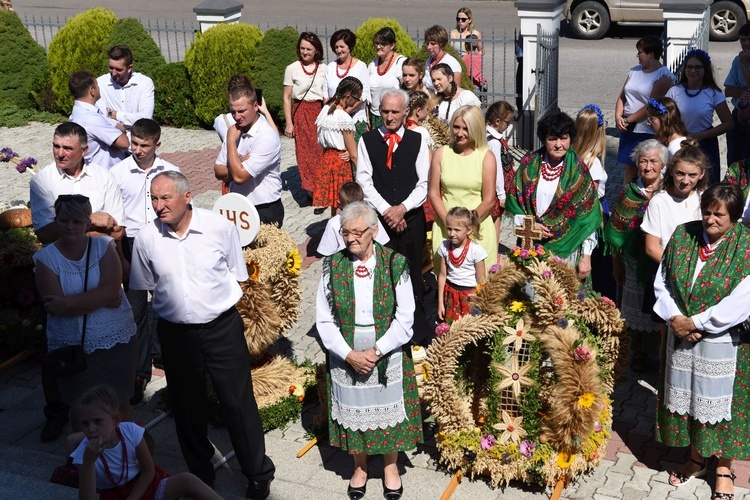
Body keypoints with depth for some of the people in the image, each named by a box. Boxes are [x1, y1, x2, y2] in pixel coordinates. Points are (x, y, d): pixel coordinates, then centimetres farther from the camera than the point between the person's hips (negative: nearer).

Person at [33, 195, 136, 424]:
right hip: (71, 347, 0)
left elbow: (111, 290, -16)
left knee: (119, 404, 10)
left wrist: (67, 303, -21)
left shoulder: (103, 246, -3)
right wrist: (103, 300, -17)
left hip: (115, 341, 0)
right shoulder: (45, 257, -4)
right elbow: (56, 307, -14)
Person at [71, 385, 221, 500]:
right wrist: (89, 461, -36)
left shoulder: (131, 431, -17)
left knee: (186, 480, -22)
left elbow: (148, 471, -4)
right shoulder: (83, 453, -18)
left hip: (143, 486, 1)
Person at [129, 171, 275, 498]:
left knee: (238, 403, 4)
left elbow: (236, 274, 4)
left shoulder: (220, 227, -10)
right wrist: (176, 305, 8)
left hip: (223, 328, -2)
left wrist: (215, 301, 3)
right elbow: (144, 286, 10)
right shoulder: (147, 239, -5)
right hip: (175, 333, 2)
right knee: (188, 409, 14)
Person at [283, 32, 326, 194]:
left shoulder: (323, 69, 6)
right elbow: (287, 98, 2)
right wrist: (289, 123, -3)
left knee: (321, 151, -4)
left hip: (320, 112, 1)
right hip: (301, 113, -1)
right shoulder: (292, 69, 1)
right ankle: (311, 190, 6)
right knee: (305, 152, -2)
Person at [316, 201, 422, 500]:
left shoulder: (395, 265, -10)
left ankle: (390, 466, 34)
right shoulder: (333, 266, -6)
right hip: (346, 354, 1)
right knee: (352, 408, 13)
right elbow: (324, 320, -4)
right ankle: (360, 466, 36)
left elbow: (405, 319, -9)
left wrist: (376, 351, -16)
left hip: (387, 351, -1)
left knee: (387, 406, 11)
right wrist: (350, 354, -13)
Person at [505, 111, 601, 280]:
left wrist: (586, 256, -6)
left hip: (564, 248, -2)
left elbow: (587, 219, -4)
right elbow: (514, 198, 7)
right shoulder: (530, 162, 1)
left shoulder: (578, 170, -5)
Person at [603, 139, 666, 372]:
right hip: (632, 263, 2)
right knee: (633, 308, 14)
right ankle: (637, 352, 34)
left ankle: (646, 350, 31)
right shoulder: (629, 192, -3)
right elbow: (616, 231, 3)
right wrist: (616, 265, 4)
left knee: (653, 309, 9)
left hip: (659, 263, -2)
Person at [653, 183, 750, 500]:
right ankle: (696, 459, 35)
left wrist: (695, 322, -17)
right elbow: (662, 282, 2)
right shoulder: (683, 235, -2)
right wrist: (674, 318, -12)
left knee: (720, 401, 6)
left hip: (723, 342, -4)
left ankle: (724, 468, 25)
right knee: (687, 397, 15)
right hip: (681, 335, 4)